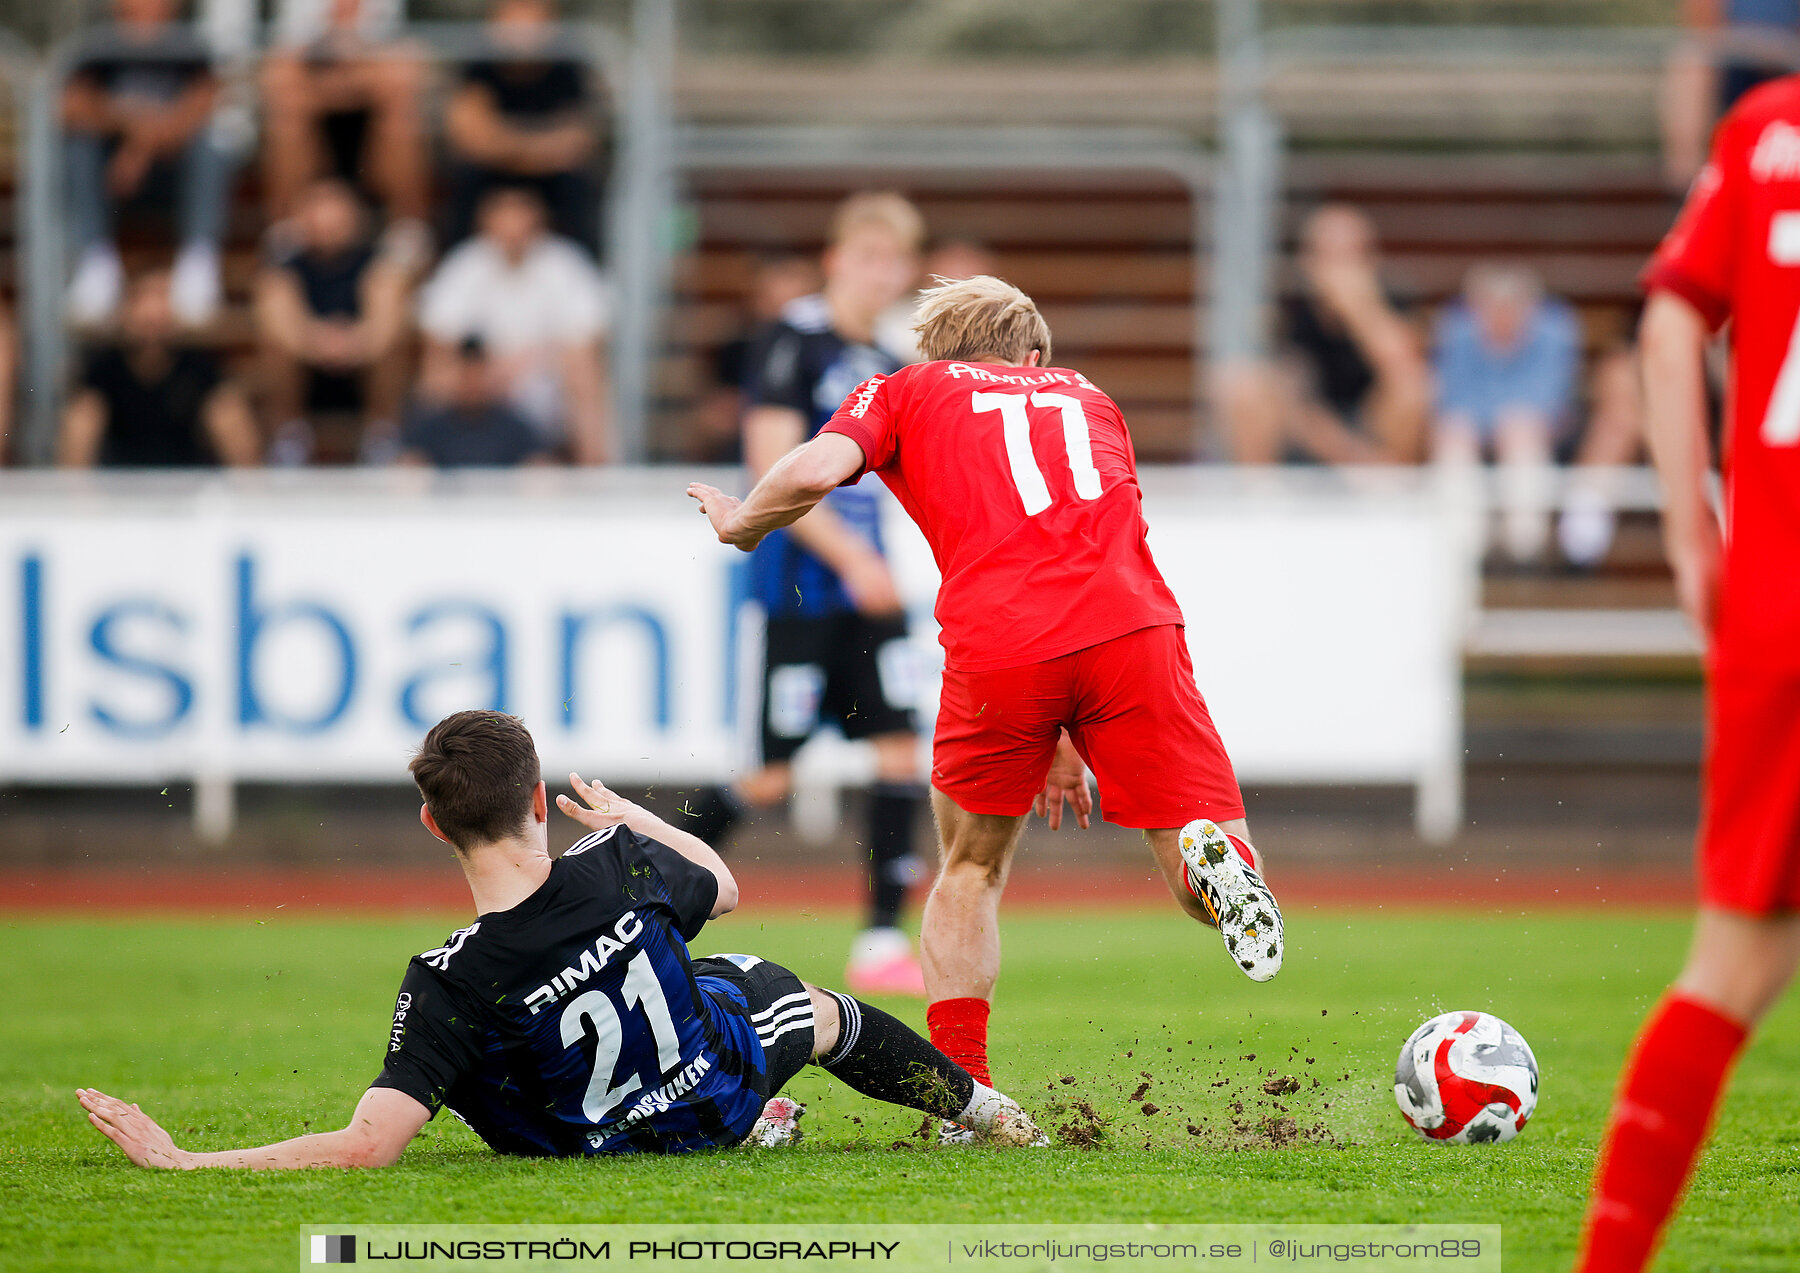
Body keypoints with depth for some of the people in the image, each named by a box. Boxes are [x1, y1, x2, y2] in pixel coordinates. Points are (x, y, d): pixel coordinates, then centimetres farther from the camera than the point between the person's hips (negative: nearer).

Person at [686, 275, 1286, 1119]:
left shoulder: (904, 391, 23)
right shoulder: (1086, 396, 34)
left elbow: (815, 471, 3)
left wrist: (739, 523, 25)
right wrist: (1072, 738, 37)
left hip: (998, 648, -1)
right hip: (1131, 629, 1)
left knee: (970, 870, 21)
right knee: (1193, 871, 7)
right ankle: (1212, 860, -28)